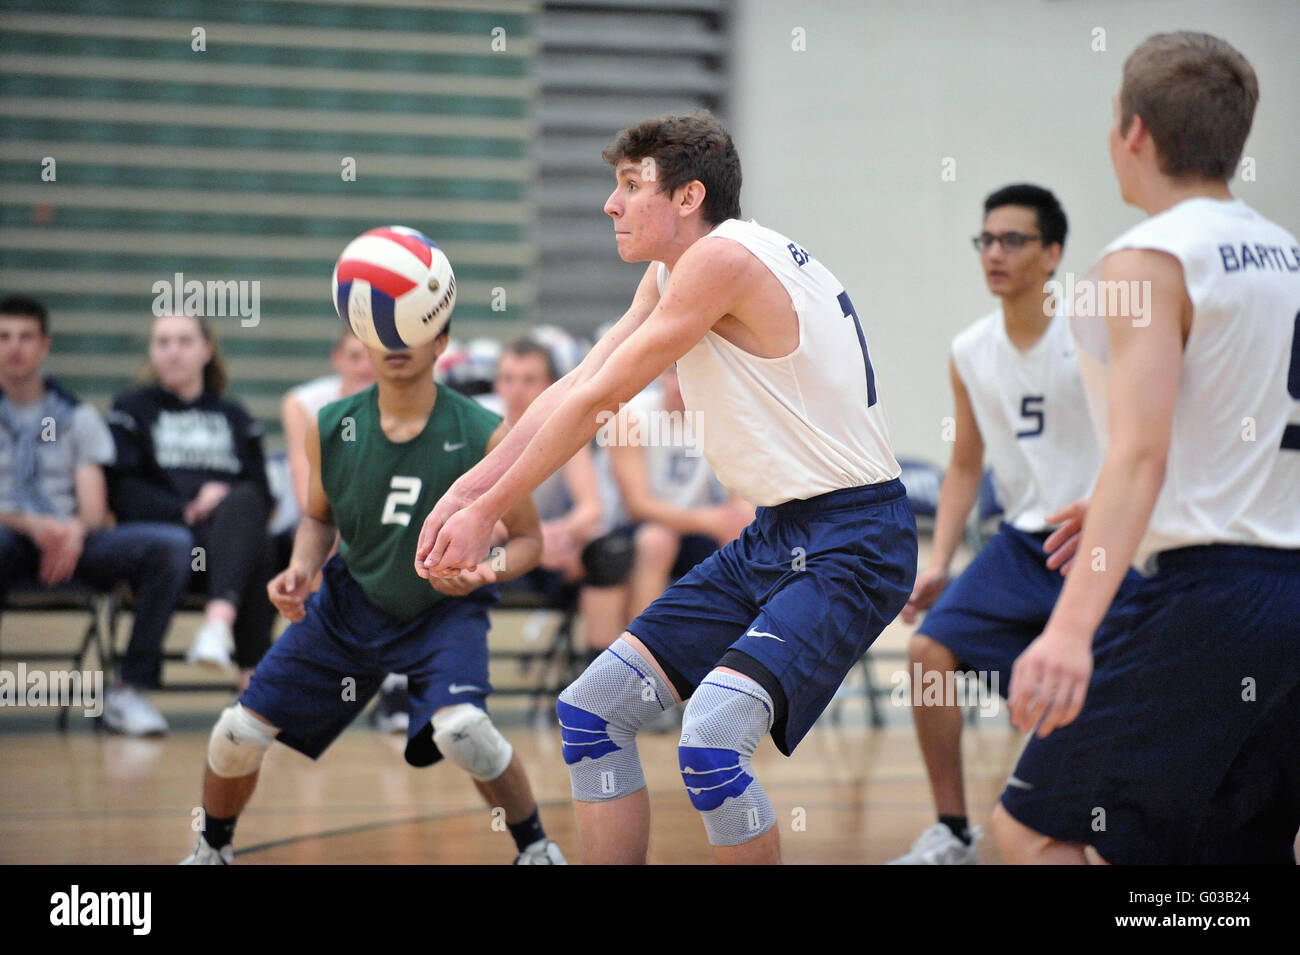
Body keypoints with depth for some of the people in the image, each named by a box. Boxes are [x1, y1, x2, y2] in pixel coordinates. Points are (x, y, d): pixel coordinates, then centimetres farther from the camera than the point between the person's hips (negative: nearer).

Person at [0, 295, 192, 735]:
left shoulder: (77, 417, 18)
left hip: (70, 540, 3)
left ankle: (129, 690, -24)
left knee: (171, 544, -24)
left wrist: (76, 530, -17)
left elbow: (94, 507, 8)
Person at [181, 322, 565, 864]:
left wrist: (487, 570, -29)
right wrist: (301, 569, -12)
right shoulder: (329, 429, -11)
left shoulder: (484, 436, -20)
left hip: (446, 610, -3)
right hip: (351, 601, 3)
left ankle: (536, 849, -8)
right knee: (239, 734, 0)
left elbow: (527, 539, -8)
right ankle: (212, 851, 31)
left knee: (461, 727, -33)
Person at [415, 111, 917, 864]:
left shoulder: (723, 258, -19)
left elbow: (596, 401, -15)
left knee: (711, 741, -28)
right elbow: (578, 387, 11)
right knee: (594, 710, 9)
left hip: (850, 546, -10)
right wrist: (465, 492, 4)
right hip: (775, 537, 10)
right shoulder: (671, 273, 11)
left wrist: (489, 511, -8)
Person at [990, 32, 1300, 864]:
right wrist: (1124, 516, 34)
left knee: (1032, 828, -2)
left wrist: (1072, 630, -32)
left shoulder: (1151, 260, -10)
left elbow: (1142, 452, -23)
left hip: (1204, 592, -8)